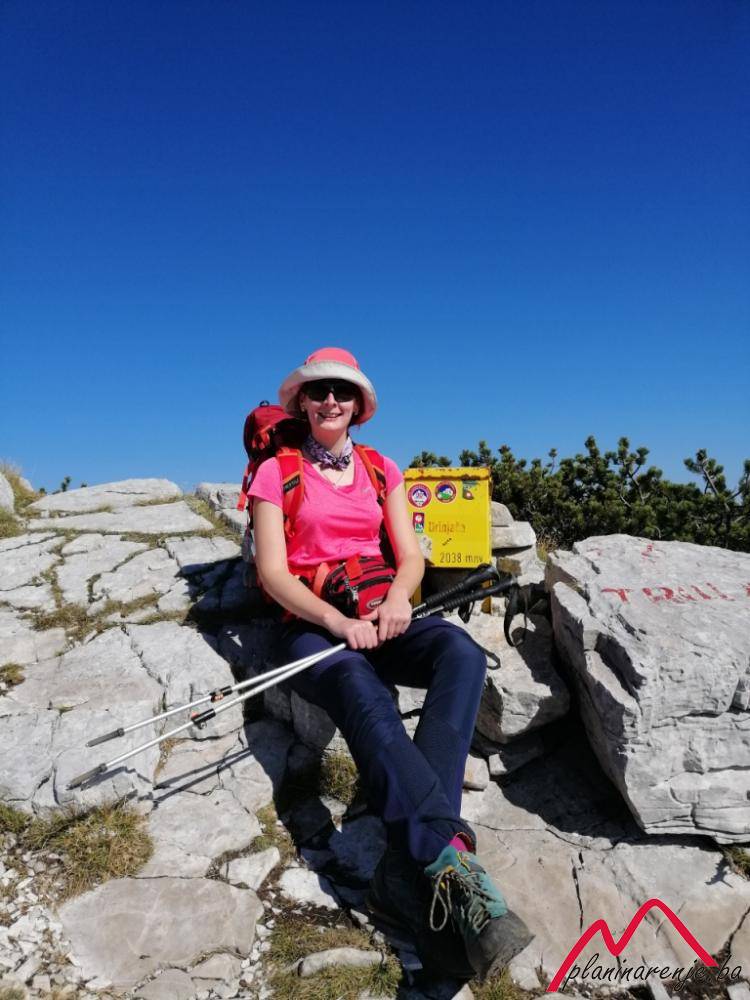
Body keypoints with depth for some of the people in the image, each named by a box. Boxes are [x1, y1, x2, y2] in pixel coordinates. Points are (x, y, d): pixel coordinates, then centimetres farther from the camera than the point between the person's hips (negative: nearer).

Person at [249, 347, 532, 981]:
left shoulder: (382, 470, 18)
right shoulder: (277, 472, 8)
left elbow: (410, 556, 11)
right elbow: (272, 572, -3)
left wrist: (398, 597, -13)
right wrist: (338, 621, -19)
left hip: (380, 619, 3)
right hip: (313, 626, -3)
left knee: (462, 653, -30)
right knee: (365, 694, -37)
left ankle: (412, 871, -37)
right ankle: (451, 865, -44)